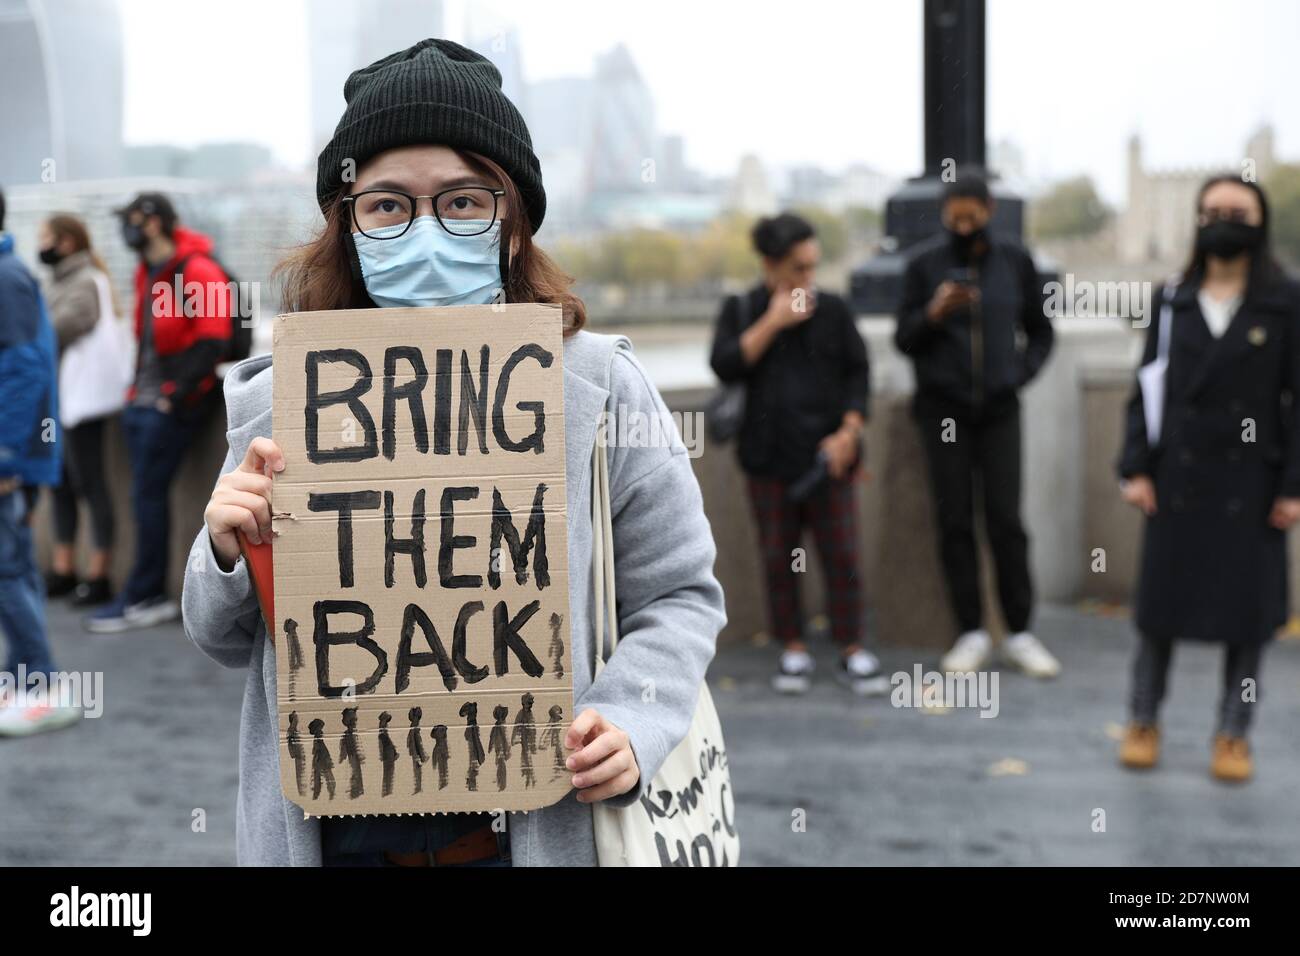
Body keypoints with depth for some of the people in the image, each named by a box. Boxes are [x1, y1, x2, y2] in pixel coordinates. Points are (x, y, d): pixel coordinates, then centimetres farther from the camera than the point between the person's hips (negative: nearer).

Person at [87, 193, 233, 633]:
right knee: (146, 496, 9)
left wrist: (177, 395, -18)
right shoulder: (147, 272, 14)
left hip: (171, 405, -9)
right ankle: (152, 594, 15)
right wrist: (138, 388, 16)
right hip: (143, 399, 9)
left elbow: (212, 342, -18)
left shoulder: (198, 271, -13)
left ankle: (142, 598, 0)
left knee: (148, 496, -7)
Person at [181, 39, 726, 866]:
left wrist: (631, 726, -17)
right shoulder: (278, 403, -4)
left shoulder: (599, 387, -9)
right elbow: (230, 642, 6)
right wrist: (229, 557, -14)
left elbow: (680, 595, -1)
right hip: (330, 835, 2)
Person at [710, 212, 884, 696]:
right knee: (778, 556, 6)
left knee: (842, 554, 1)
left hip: (826, 455, 0)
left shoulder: (832, 309, 3)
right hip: (770, 458, 0)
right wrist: (773, 322, -14)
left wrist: (848, 433, -7)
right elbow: (724, 365, -10)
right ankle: (794, 650, 17)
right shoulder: (741, 310, 3)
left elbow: (858, 371, 4)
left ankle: (852, 650, 11)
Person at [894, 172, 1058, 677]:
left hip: (998, 408, 1)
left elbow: (1039, 330, 13)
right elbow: (904, 339, 1)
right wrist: (934, 313, -17)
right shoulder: (924, 263, -1)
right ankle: (971, 633, 9)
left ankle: (1020, 633, 8)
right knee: (955, 521, 0)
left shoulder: (1015, 260, 3)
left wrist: (1022, 372, -1)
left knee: (1005, 520, -2)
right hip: (943, 409, 0)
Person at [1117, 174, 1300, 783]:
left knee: (1246, 610, 5)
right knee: (1160, 603, 8)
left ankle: (1233, 735, 19)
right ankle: (1143, 723, 23)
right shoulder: (1173, 301, 7)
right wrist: (1135, 468, -2)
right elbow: (1146, 389, 7)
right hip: (1176, 480, 2)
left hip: (1250, 484, -2)